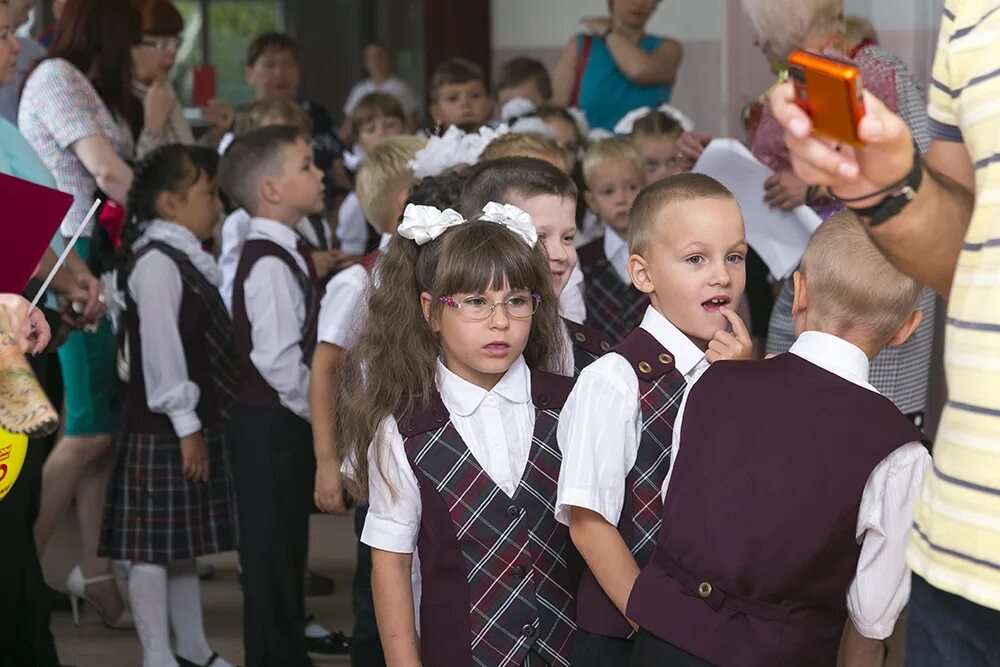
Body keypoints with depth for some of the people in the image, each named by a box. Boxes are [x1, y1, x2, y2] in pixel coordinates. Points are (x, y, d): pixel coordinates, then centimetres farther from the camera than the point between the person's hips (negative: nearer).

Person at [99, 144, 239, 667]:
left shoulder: (189, 258, 13)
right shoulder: (156, 262, -16)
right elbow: (159, 349, -20)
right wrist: (186, 425, -20)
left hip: (199, 422, 10)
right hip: (164, 430, -10)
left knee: (185, 542, 16)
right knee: (153, 546, -3)